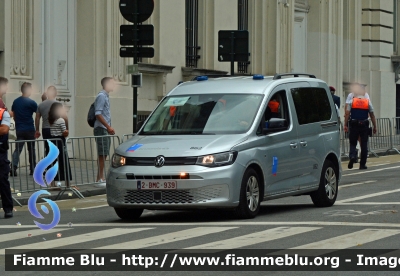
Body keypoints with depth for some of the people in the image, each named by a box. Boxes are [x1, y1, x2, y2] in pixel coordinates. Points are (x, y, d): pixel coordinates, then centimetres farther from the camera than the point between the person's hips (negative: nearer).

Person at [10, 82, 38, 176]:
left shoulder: (15, 102, 6)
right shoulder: (31, 102, -11)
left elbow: (14, 115, 12)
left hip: (19, 129, 4)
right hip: (29, 130, -4)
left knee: (17, 149, 0)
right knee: (31, 150, 9)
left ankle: (13, 168, -16)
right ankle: (33, 170, 13)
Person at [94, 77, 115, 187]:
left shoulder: (106, 96, 19)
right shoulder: (101, 96, -12)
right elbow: (98, 114, -20)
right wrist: (108, 126, -23)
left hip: (105, 129, 10)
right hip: (101, 129, -10)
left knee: (104, 155, 9)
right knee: (102, 155, -11)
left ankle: (101, 178, 12)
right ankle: (100, 179, -11)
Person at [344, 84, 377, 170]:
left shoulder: (352, 101, 2)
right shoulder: (368, 102, 3)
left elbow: (347, 114, -3)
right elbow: (372, 115, 4)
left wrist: (345, 125, 1)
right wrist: (374, 127, 9)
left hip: (354, 125, 0)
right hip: (364, 125, 0)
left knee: (353, 143, 9)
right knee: (364, 145, 6)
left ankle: (352, 156, -19)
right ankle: (362, 164, 7)